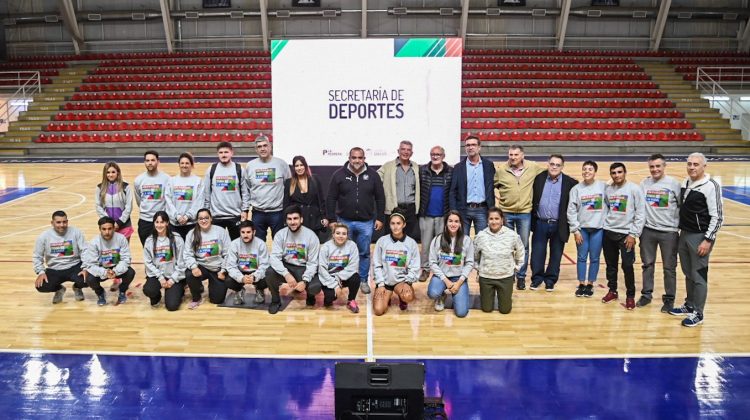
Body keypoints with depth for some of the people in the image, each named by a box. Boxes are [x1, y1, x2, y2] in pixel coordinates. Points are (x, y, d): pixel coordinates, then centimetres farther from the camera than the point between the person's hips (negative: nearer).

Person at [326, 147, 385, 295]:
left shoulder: (372, 175, -1)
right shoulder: (339, 174, -4)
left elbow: (380, 198, 4)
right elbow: (331, 199, -1)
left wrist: (380, 218, 0)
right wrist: (332, 219, -4)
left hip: (366, 222, 1)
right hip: (344, 221, 0)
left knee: (364, 253, 9)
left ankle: (363, 280, 23)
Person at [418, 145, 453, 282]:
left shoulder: (451, 172, 0)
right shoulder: (422, 170, 1)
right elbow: (416, 190, 0)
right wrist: (417, 209, -5)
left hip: (444, 215, 0)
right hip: (426, 215, 0)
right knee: (426, 244, 8)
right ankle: (425, 269, 18)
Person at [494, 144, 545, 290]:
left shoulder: (533, 168, -4)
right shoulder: (501, 170, -5)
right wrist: (503, 194, 0)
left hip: (525, 213, 0)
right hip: (505, 213, 0)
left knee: (524, 247, 6)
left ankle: (521, 276, 18)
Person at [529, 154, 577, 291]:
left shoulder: (570, 183, -5)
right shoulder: (539, 178, 0)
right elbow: (533, 199, 5)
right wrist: (532, 220, 1)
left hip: (559, 226, -1)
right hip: (540, 224, 1)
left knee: (556, 254, 10)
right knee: (537, 253, 7)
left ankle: (550, 280, 25)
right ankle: (536, 278, 23)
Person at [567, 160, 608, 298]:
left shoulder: (603, 186, -2)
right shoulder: (576, 189, -1)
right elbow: (571, 211, -1)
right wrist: (575, 229, -5)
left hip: (598, 228, 0)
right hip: (582, 228, 1)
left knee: (594, 258, 7)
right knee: (582, 257, 6)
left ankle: (590, 284, 19)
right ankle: (581, 284, 18)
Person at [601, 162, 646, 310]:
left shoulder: (634, 189, -7)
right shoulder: (608, 189, 5)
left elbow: (641, 213, -9)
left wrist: (633, 234, -12)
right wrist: (604, 225, 5)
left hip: (626, 234, -4)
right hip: (608, 232, 4)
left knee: (627, 266, -3)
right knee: (611, 265, 12)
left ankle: (630, 296, 13)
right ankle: (612, 291, 27)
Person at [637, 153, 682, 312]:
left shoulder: (674, 184, -5)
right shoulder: (644, 183, 2)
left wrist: (678, 225, -4)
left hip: (669, 231, -2)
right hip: (648, 230, 3)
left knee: (669, 267, 5)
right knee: (647, 264, 12)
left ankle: (669, 299, 18)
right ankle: (646, 294, 25)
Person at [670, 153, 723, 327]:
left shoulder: (711, 186, -14)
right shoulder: (685, 183, 8)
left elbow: (717, 216, -15)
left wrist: (708, 240, -18)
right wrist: (680, 231, 16)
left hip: (700, 237, -7)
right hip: (684, 234, 7)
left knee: (699, 276, 0)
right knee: (688, 274, 16)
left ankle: (698, 314, 10)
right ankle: (689, 306, 29)